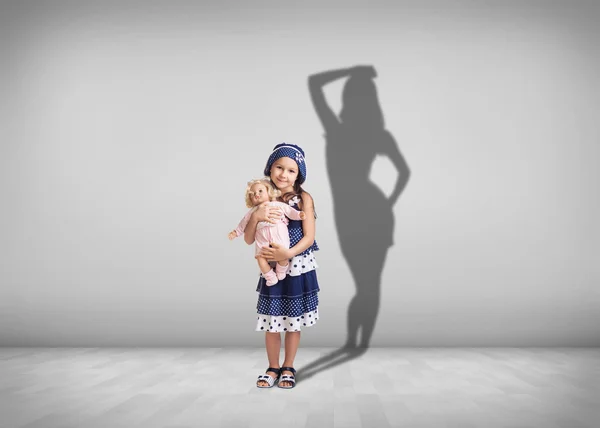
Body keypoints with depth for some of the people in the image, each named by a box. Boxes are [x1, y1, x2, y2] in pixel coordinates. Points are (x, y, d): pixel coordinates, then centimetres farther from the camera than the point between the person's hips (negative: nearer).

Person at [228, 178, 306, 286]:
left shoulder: (278, 204, 24)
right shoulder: (253, 211, 31)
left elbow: (289, 211, 15)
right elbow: (244, 222, 31)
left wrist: (299, 214, 0)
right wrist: (236, 232, 23)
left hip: (278, 231, -2)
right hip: (261, 234, 2)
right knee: (260, 256, -12)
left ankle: (280, 273, 10)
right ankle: (270, 277, 6)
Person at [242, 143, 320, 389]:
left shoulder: (303, 198, -7)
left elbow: (309, 237, -11)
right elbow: (248, 239, -2)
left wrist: (287, 254, -25)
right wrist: (256, 216, -19)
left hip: (298, 269, -2)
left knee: (293, 321, 10)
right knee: (271, 321, 8)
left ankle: (288, 368, 27)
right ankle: (273, 368, 27)